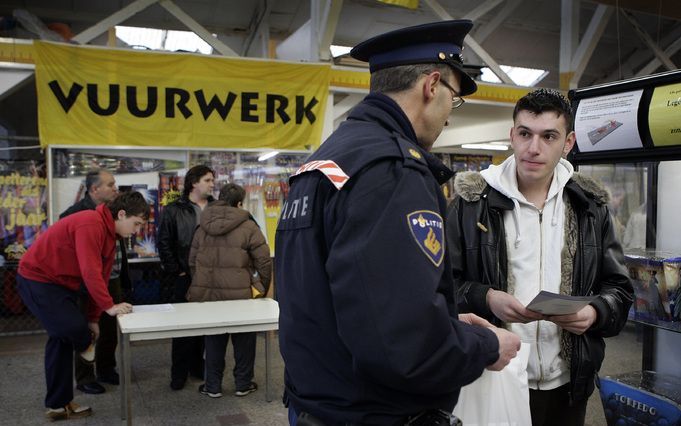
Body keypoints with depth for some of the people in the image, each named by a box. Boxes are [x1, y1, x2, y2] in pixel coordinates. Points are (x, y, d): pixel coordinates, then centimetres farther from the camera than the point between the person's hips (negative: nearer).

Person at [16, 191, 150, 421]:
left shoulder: (110, 234, 6)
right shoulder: (91, 224, -26)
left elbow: (101, 277, 8)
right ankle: (85, 345, 15)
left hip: (60, 282, 10)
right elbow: (90, 272, -29)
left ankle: (58, 405, 19)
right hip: (37, 279, -10)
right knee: (74, 325, -23)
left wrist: (94, 318, 8)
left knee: (62, 339, 10)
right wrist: (109, 306, -22)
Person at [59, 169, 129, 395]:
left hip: (113, 281, 7)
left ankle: (106, 370, 32)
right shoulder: (76, 213, -15)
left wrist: (124, 279, 14)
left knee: (111, 328, 16)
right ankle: (84, 378, 18)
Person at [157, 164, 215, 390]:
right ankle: (179, 372, 15)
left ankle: (197, 365, 26)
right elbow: (164, 244, -2)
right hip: (185, 277, -3)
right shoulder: (173, 211, -1)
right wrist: (176, 272, -7)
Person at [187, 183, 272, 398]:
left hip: (206, 292, 4)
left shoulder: (202, 228, 8)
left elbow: (192, 261, 13)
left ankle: (213, 386, 24)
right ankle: (243, 384, 22)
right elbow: (263, 261, -7)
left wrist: (200, 286, 23)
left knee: (214, 340, 16)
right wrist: (262, 288, 6)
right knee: (244, 339, 13)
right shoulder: (248, 227, -7)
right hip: (240, 293, -4)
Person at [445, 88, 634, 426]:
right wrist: (486, 299, -22)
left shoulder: (590, 206, 3)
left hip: (567, 385, 3)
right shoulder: (472, 202, -6)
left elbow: (618, 287, 9)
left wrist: (596, 312, -12)